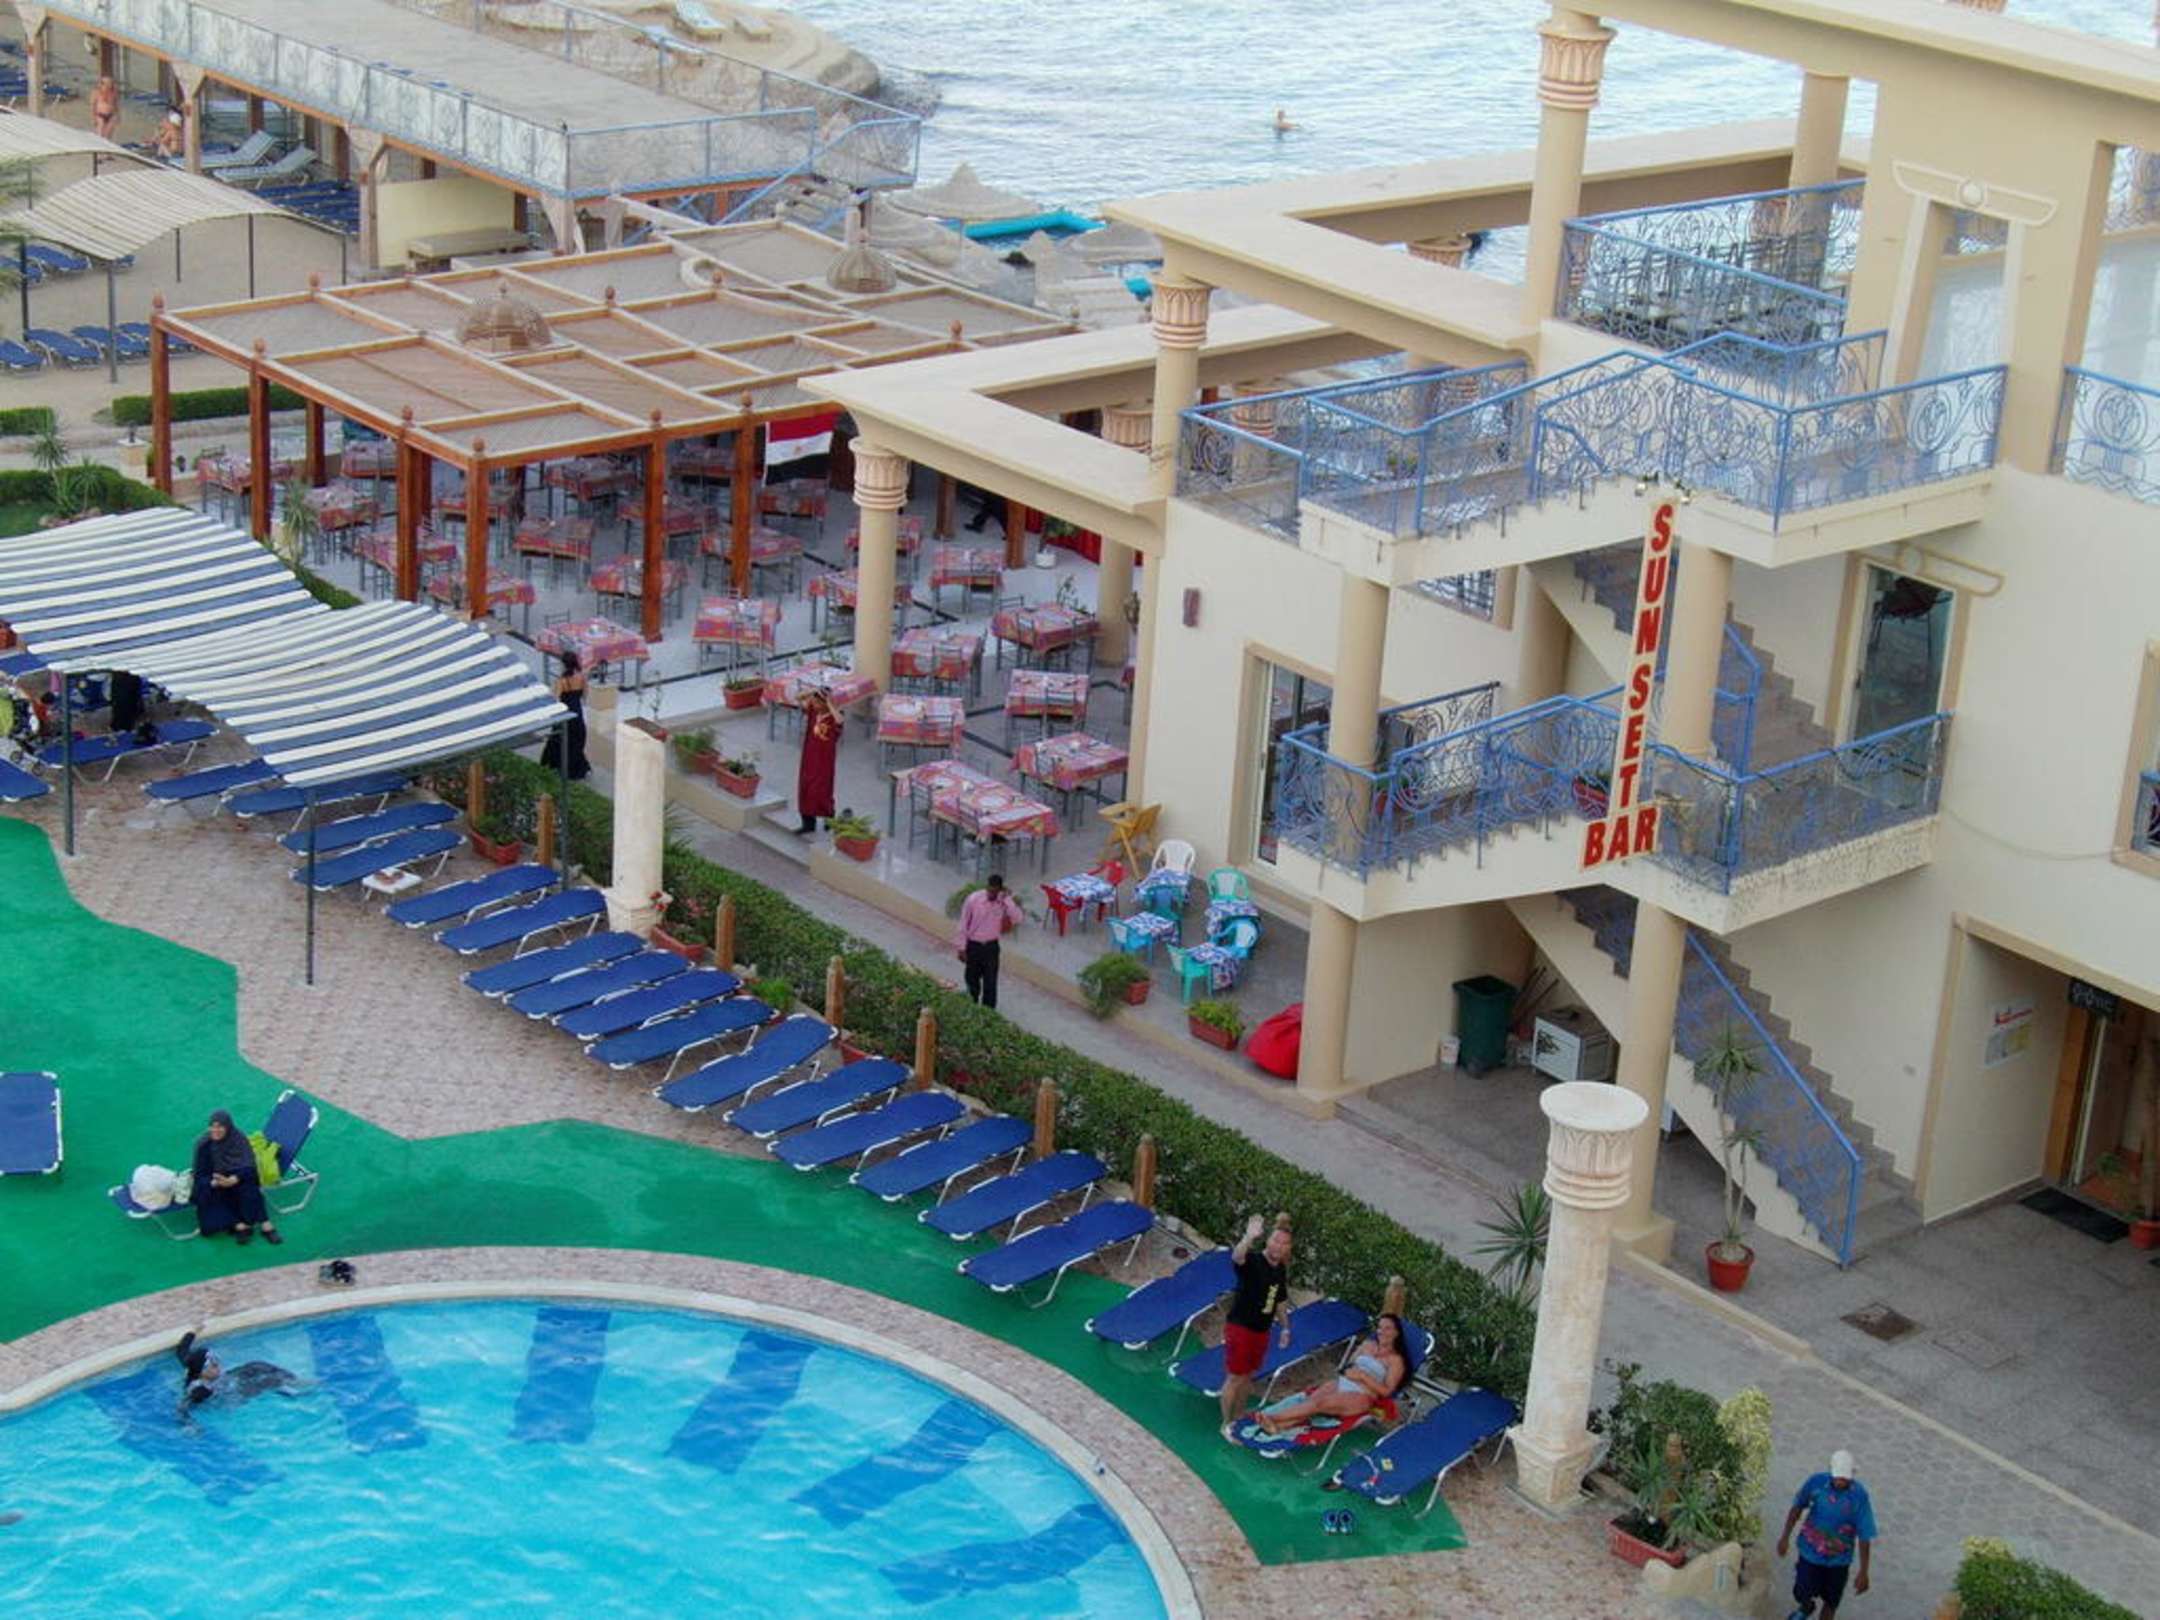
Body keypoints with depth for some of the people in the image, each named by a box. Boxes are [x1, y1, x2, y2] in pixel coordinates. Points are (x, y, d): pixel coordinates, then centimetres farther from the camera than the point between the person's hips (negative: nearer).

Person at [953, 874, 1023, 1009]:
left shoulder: (1004, 901, -12)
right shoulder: (973, 900, -17)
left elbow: (1017, 919, -26)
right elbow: (963, 925, -8)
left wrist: (1007, 900, -32)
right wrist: (962, 948, -6)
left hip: (991, 947, 0)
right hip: (973, 946, 0)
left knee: (990, 983, 1)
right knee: (972, 979, 17)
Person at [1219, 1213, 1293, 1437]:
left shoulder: (1281, 1270, 4)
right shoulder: (1252, 1261, -19)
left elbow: (1281, 1301, 19)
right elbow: (1237, 1257, -45)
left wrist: (1285, 1327, 20)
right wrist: (1249, 1238, -63)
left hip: (1261, 1330, 7)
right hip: (1239, 1327, -7)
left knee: (1247, 1376, 19)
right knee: (1235, 1377, -1)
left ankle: (1239, 1416, 34)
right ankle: (1227, 1424, 11)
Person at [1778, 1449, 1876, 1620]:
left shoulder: (1859, 1496, -22)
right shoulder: (1816, 1482, -18)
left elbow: (1865, 1536, -15)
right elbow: (1797, 1507, 1)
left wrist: (1863, 1573, -14)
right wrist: (1785, 1537, 3)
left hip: (1839, 1560, -1)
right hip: (1810, 1553, 1)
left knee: (1830, 1603, 12)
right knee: (1802, 1596, 5)